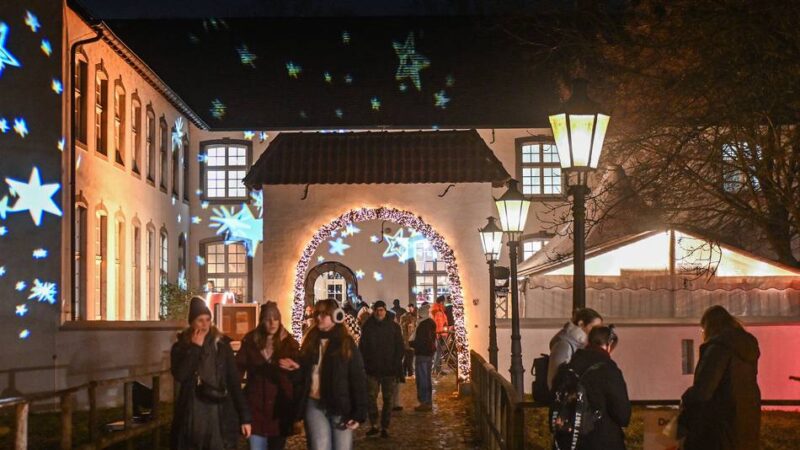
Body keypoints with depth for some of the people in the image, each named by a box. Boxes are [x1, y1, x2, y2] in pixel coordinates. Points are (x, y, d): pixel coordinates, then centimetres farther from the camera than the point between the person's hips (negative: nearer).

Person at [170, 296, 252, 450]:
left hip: (220, 415, 0)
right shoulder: (180, 347, 4)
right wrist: (195, 347, -12)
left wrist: (244, 416, -1)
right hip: (191, 415, 0)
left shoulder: (221, 344, 4)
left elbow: (234, 381, 3)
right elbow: (180, 375, -14)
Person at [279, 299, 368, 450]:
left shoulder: (346, 343, -2)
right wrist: (296, 368, -7)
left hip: (341, 407, -3)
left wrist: (359, 413, -12)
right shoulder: (311, 341, 10)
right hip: (314, 405, 3)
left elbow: (358, 379, -5)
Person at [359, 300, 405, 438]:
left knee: (388, 399, 4)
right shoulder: (367, 326, 4)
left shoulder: (394, 327, 1)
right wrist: (364, 364, -2)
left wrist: (396, 365, -6)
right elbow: (362, 347, 7)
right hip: (372, 369, 1)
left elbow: (400, 348, 2)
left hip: (389, 369, -1)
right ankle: (373, 425, 10)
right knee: (371, 397, -1)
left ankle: (385, 427, 13)